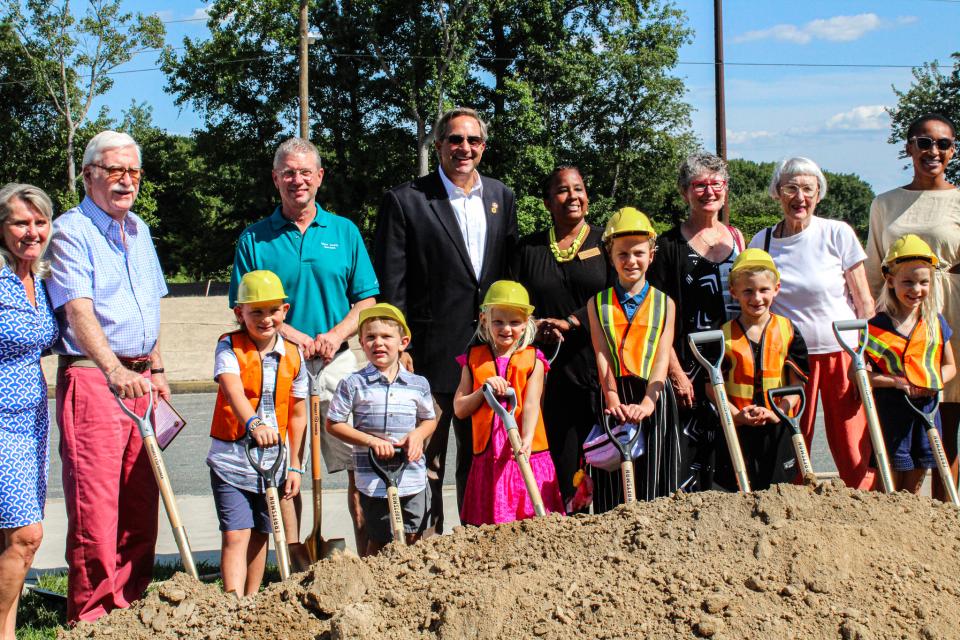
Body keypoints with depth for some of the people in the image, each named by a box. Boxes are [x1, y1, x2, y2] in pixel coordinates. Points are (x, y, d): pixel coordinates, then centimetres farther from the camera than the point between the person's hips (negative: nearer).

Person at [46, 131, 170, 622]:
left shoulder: (138, 230, 17)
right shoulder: (70, 232, -8)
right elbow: (78, 310, -22)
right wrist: (114, 369, -36)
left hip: (139, 378, 7)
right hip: (90, 378, -7)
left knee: (140, 501, 9)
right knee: (95, 503, -8)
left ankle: (132, 606, 19)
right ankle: (92, 617, 1)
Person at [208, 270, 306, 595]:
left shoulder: (293, 355, 3)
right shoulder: (229, 347, -8)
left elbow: (298, 414, 9)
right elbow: (233, 388, -29)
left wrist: (294, 464, 6)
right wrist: (253, 423, -47)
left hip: (273, 459, 4)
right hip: (232, 457, -4)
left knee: (260, 535, 13)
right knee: (235, 535, -10)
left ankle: (252, 599, 26)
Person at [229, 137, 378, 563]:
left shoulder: (345, 231, 10)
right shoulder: (254, 238, 5)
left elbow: (367, 301, 9)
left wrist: (336, 334, -10)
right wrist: (295, 336, -12)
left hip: (337, 364, 1)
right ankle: (297, 562, 10)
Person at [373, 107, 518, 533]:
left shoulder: (501, 197, 11)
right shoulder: (405, 201, -5)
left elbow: (509, 272, 15)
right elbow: (391, 285, -7)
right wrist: (398, 351, -11)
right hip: (431, 353, -5)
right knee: (426, 461, 2)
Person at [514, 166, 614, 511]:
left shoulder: (605, 241, 8)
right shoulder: (529, 247, 14)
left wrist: (569, 322, -13)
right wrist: (535, 327, -11)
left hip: (600, 366, -1)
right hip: (553, 370, 2)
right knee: (563, 463, -1)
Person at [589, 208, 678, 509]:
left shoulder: (664, 303, 7)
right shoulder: (598, 303, 8)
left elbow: (661, 359, -3)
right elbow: (602, 357, -2)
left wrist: (646, 403, -18)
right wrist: (614, 401, -17)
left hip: (652, 399, 0)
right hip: (615, 398, 0)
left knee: (653, 481, 1)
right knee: (613, 488, 1)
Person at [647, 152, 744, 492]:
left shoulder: (736, 238, 12)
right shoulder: (669, 245, -3)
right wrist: (675, 372, -14)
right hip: (690, 366, -5)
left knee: (729, 452, 8)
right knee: (688, 457, -7)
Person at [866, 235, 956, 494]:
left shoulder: (936, 323, 5)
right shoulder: (876, 326, -7)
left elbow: (950, 366, 13)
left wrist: (933, 382, -7)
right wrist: (895, 381, -20)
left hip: (927, 407, 4)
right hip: (890, 411, -3)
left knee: (913, 490, 12)